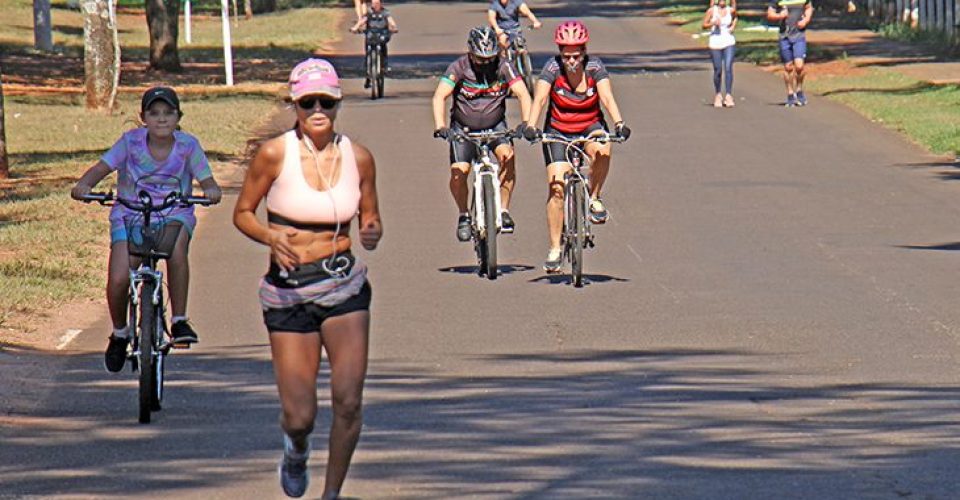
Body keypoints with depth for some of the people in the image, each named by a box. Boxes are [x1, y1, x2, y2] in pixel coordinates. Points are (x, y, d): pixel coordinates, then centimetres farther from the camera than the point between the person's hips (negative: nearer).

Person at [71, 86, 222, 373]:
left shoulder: (188, 145, -5)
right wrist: (83, 185, -31)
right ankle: (119, 333, 14)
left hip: (174, 214, 0)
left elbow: (206, 180, -7)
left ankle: (179, 321, -22)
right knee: (118, 280, -19)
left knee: (176, 245, -38)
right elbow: (102, 167, -11)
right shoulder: (131, 142, -6)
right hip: (131, 215, 0)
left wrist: (212, 191, -31)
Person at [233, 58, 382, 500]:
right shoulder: (274, 154, -8)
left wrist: (372, 233, -11)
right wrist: (270, 237, -19)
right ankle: (296, 449, 35)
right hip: (288, 289, -2)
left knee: (348, 400, -14)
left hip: (345, 285, 2)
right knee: (300, 417, -4)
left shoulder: (358, 158, 0)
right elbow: (242, 213, 1)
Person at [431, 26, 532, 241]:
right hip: (463, 128, -1)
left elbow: (523, 94, -22)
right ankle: (464, 215, 7)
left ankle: (504, 211, -14)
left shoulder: (503, 67, -14)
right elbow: (439, 96, -27)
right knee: (458, 172, -18)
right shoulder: (458, 68, -18)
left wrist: (526, 123, -39)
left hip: (495, 124, 1)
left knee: (507, 154, -27)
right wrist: (440, 126, -43)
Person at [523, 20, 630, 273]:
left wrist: (619, 123, -43)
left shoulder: (594, 67, -14)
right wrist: (530, 125, -44)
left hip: (590, 126, 0)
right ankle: (554, 249, -1)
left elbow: (607, 97, -25)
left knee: (602, 151, -36)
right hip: (558, 131, 0)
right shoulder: (552, 68, -16)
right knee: (557, 187, -12)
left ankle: (594, 198, -9)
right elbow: (540, 99, -27)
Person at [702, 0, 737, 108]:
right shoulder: (711, 11, -3)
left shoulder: (731, 10, 2)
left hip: (729, 42, 1)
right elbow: (704, 25, 1)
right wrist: (713, 24, -17)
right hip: (715, 43, -1)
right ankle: (717, 95, 23)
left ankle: (728, 96, -12)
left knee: (728, 68, -12)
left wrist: (733, 25, 7)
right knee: (718, 70, 3)